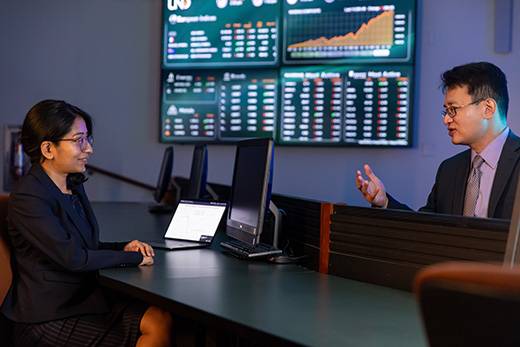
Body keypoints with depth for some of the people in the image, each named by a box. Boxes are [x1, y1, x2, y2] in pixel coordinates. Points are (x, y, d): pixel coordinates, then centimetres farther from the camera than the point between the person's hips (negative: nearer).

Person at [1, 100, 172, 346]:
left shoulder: (73, 186, 10)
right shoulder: (28, 198, -18)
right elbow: (74, 258, -23)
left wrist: (123, 248, -2)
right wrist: (134, 258, -13)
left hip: (84, 296, 8)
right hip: (48, 319, -7)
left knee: (162, 321, -12)